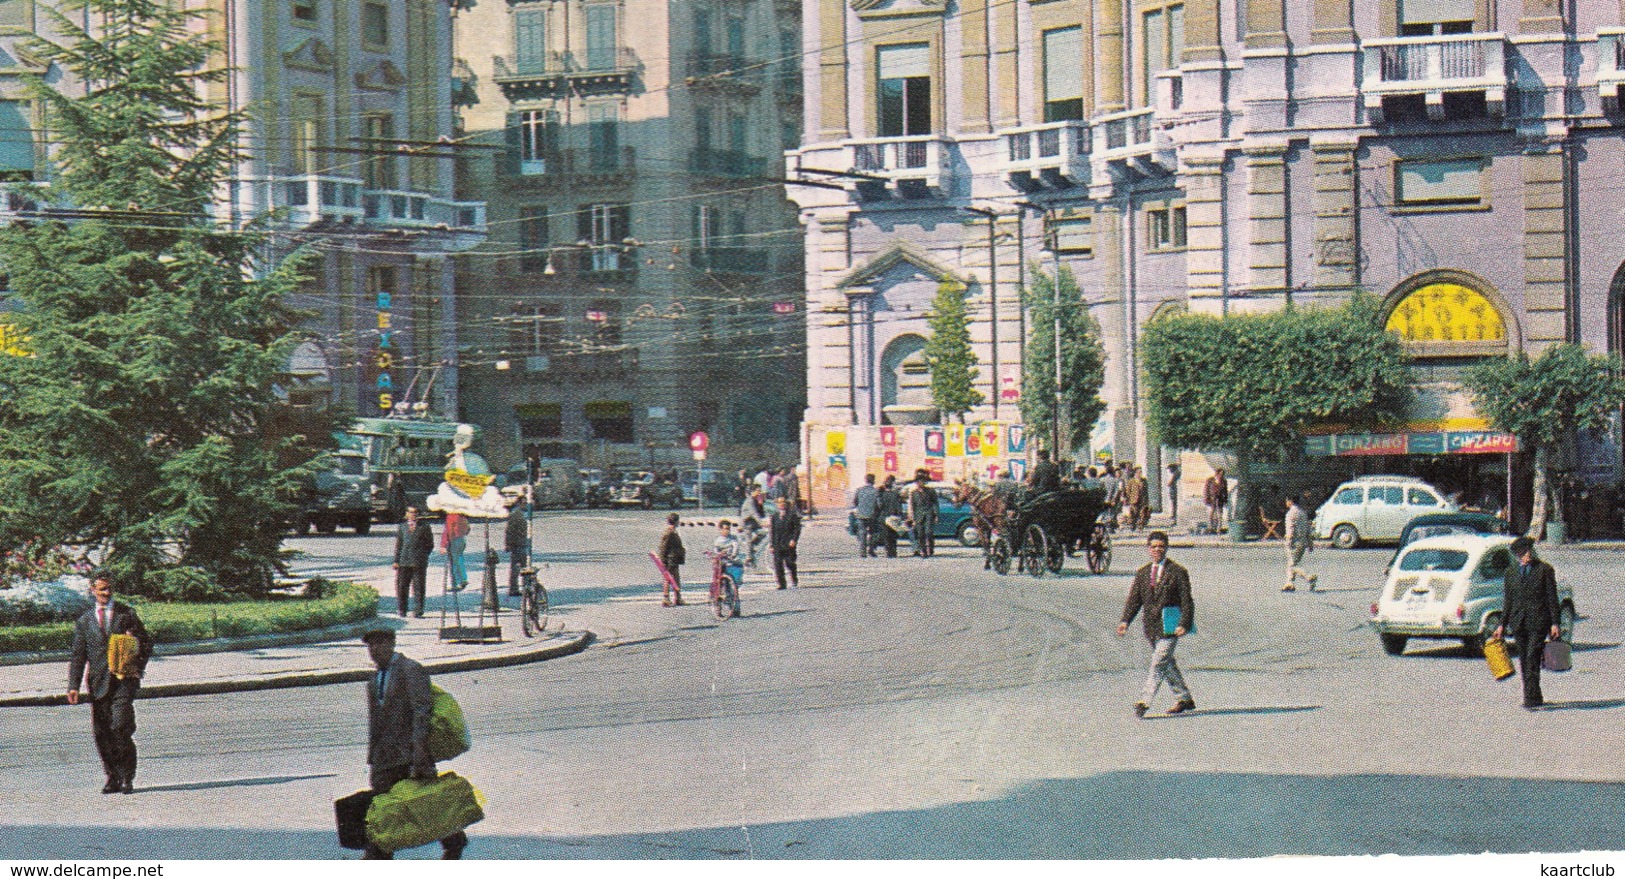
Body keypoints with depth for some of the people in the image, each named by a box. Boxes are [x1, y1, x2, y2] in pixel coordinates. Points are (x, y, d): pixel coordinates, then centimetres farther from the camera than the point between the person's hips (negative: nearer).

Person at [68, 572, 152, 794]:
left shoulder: (127, 614, 8)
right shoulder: (84, 621, 12)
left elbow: (146, 643, 9)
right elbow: (77, 656, 11)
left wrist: (136, 667, -7)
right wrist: (73, 686, 1)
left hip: (124, 679, -3)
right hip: (98, 682, 3)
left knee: (120, 726, -15)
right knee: (101, 732, 1)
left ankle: (127, 778, -6)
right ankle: (113, 778, 12)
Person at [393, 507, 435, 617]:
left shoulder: (424, 527, 7)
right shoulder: (402, 527, 13)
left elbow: (430, 544, 10)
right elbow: (398, 545, 13)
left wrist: (422, 556, 1)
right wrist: (396, 561, 5)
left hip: (419, 563, -2)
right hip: (404, 562, 2)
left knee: (418, 588, -1)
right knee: (402, 587, 5)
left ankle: (418, 612, 2)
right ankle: (402, 610, 16)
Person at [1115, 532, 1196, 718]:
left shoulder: (1178, 572, -4)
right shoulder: (1142, 573, 11)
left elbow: (1186, 601, -6)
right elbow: (1134, 599, 9)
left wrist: (1184, 624, -15)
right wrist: (1125, 621, -3)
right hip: (1151, 628, 6)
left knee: (1158, 663, -14)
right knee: (1167, 665, 14)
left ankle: (1144, 701, -17)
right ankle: (1184, 699, 27)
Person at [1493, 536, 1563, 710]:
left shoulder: (1545, 570, 1)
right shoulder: (1510, 573, 12)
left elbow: (1552, 598, 0)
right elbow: (1507, 600, 15)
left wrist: (1554, 624, -5)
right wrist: (1502, 625, 11)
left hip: (1538, 621, -4)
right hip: (1518, 621, 4)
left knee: (1532, 658, -13)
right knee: (1524, 661, 8)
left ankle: (1532, 699, -15)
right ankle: (1533, 697, 18)